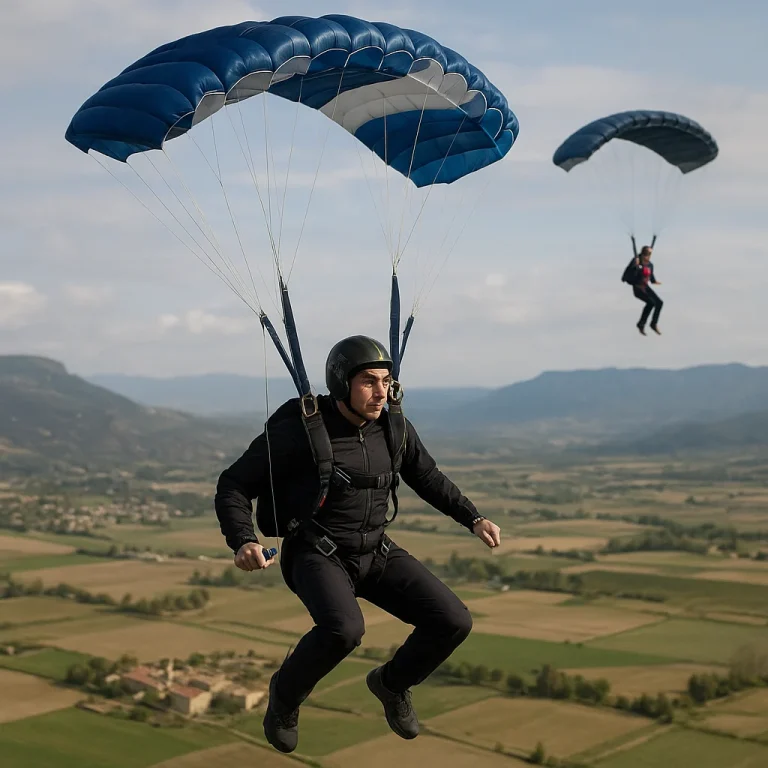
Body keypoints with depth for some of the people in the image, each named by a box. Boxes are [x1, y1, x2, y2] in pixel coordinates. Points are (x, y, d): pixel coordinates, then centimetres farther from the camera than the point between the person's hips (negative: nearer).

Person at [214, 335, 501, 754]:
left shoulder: (393, 426, -1)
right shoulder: (297, 429, -17)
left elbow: (428, 478, 16)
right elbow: (233, 486, -12)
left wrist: (474, 519, 6)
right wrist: (243, 542, -29)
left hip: (376, 553, 5)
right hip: (317, 557, -5)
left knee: (453, 622, -10)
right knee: (344, 629, -36)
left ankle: (392, 682, 21)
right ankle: (286, 692, -2)